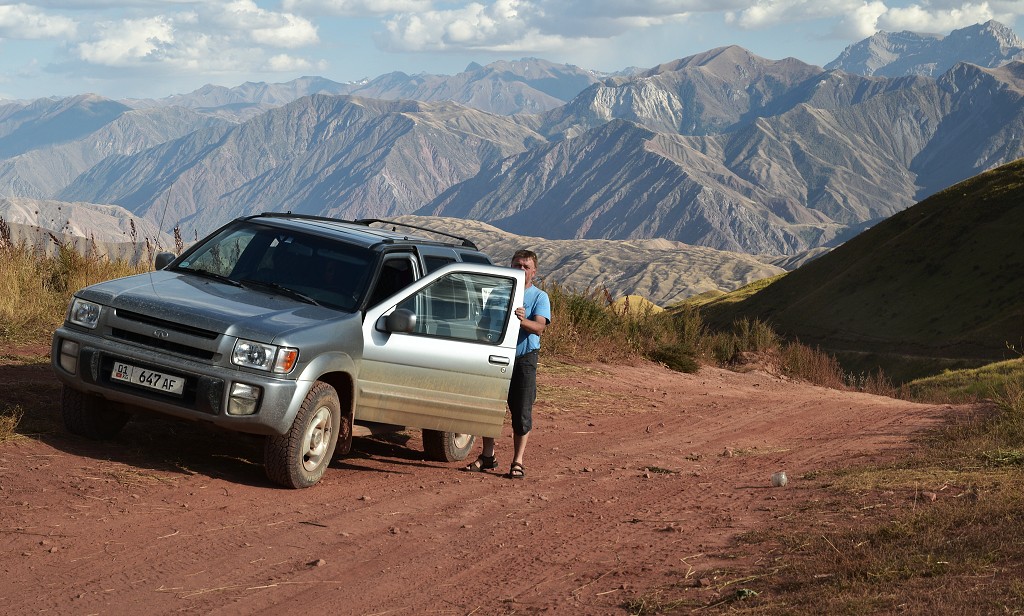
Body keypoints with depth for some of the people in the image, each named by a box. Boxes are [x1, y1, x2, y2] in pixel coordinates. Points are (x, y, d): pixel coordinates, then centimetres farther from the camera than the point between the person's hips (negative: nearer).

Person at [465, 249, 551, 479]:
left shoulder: (539, 297, 1)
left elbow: (539, 328, -15)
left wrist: (523, 321, -34)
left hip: (524, 359, -3)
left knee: (522, 412, -3)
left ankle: (517, 462, 4)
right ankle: (487, 456, 18)